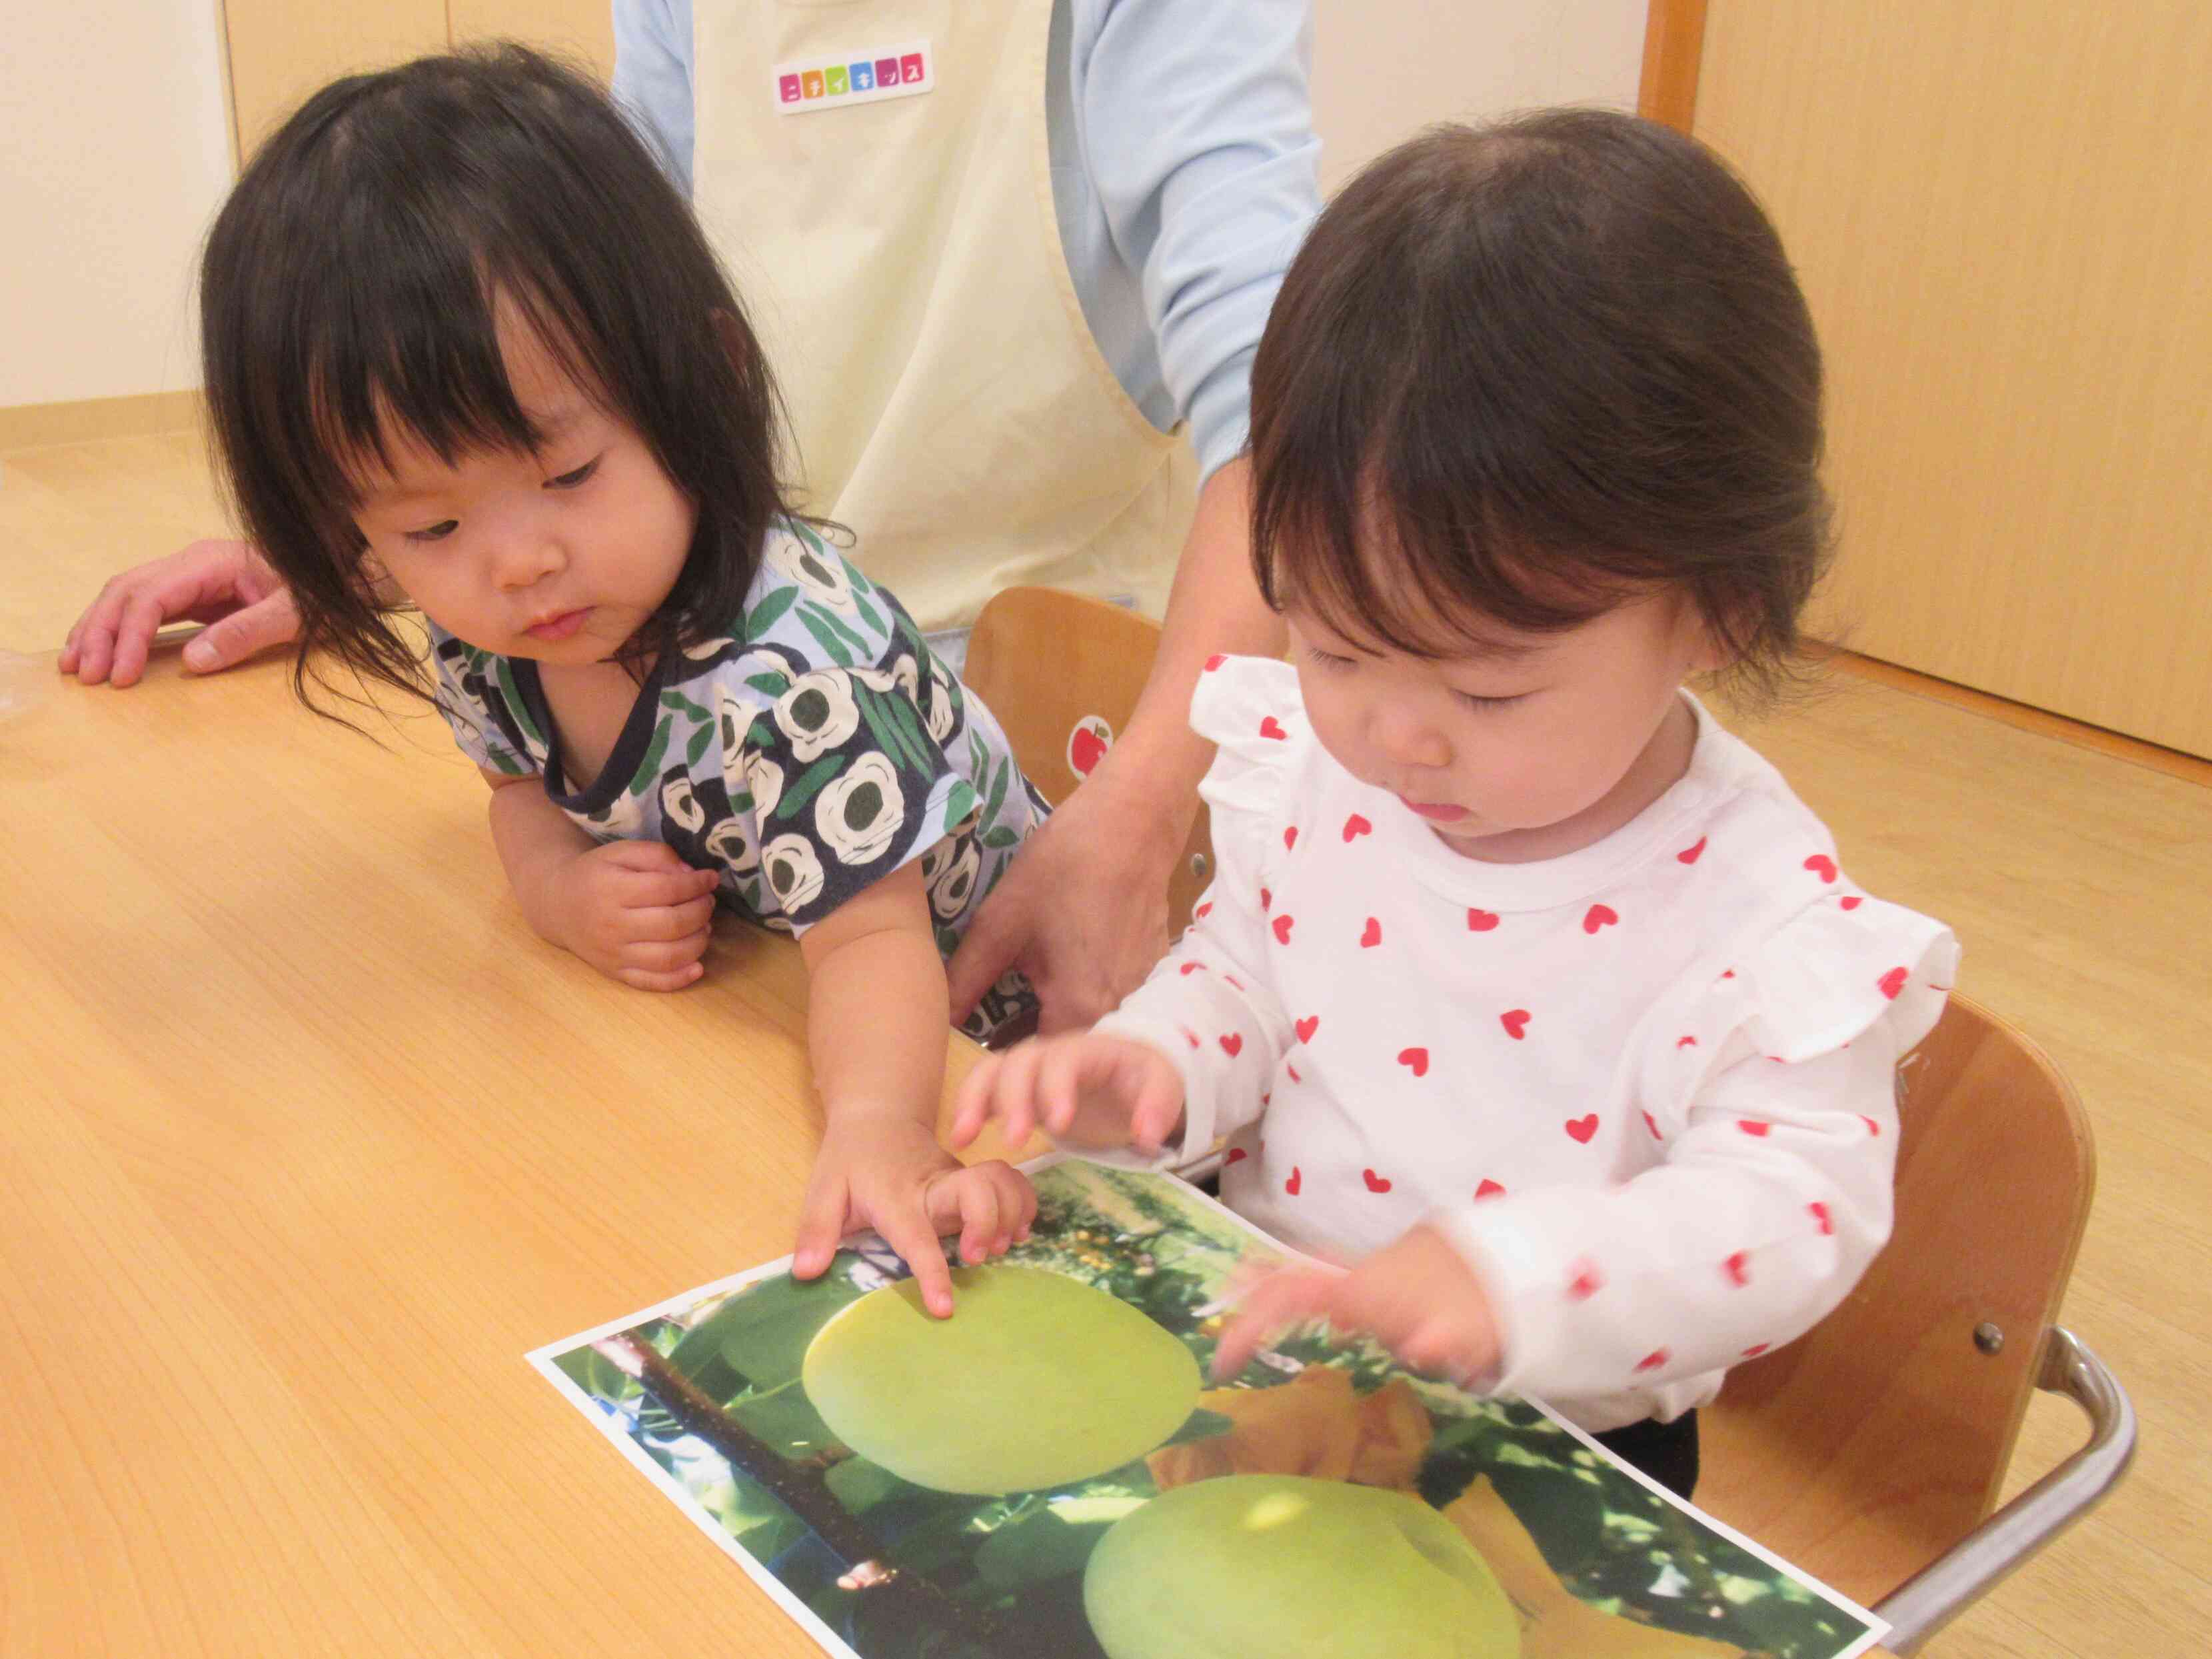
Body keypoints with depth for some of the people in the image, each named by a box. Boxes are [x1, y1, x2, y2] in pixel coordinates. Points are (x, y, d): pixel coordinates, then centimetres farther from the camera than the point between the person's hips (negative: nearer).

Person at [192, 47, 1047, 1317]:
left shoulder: (791, 676, -36)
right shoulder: (482, 637, -13)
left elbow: (871, 938, -35)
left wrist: (876, 1129, -55)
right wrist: (562, 888, -18)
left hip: (943, 1029, -6)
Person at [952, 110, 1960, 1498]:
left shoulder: (1763, 915, -21)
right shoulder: (1310, 759, -6)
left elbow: (1800, 1199, -25)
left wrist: (1504, 1276, -42)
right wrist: (1151, 1068, -14)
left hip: (1555, 1445, -3)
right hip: (1257, 1338, 4)